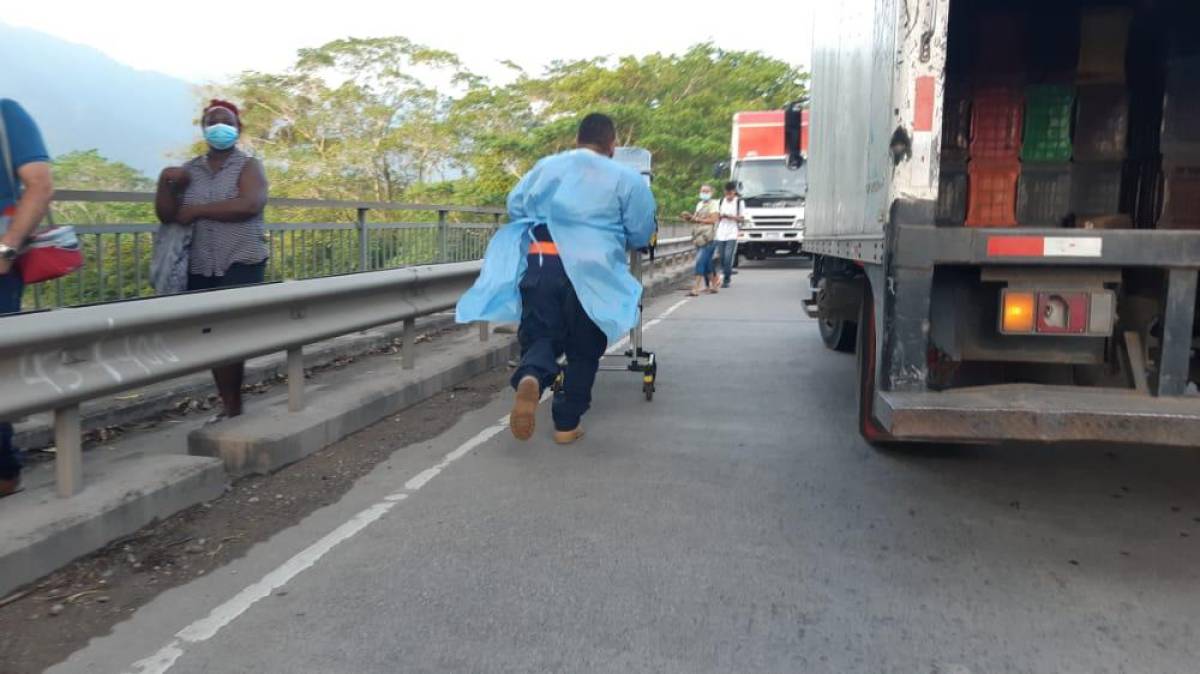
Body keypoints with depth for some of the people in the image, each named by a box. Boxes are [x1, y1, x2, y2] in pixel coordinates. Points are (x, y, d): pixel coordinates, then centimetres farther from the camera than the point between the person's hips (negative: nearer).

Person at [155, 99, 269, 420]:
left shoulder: (249, 165, 2)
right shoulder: (190, 170, 14)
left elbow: (250, 205, -17)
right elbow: (166, 214, 10)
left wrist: (197, 211, -12)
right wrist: (166, 182, -8)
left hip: (241, 264, -4)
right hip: (200, 267, 4)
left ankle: (234, 408, -2)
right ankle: (227, 406, 10)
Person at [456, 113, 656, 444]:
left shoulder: (546, 166, 15)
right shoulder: (626, 178, 8)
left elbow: (514, 207, 20)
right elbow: (641, 234, 10)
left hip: (541, 263, 2)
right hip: (592, 270, -2)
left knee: (540, 335, 8)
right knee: (582, 350, 13)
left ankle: (531, 377, -26)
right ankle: (567, 424, 14)